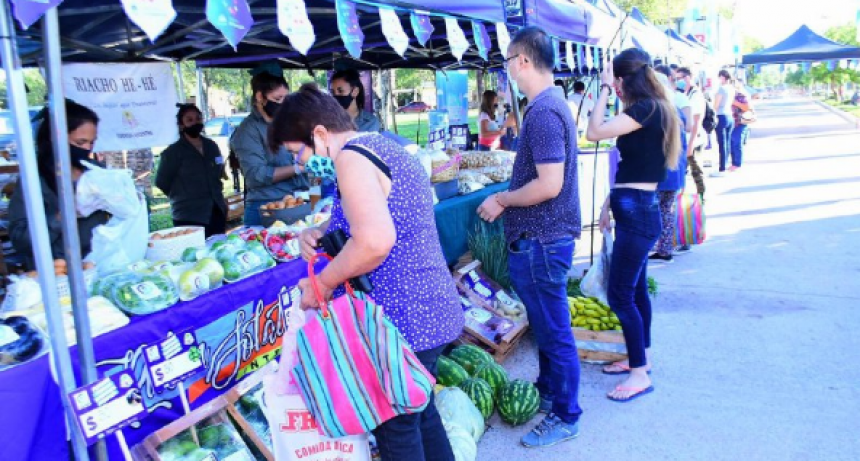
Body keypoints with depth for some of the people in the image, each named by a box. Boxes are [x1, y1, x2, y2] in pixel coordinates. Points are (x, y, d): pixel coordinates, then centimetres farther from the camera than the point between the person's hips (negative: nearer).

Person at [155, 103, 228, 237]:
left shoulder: (211, 146, 11)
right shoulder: (173, 152, -7)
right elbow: (161, 182, -2)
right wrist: (182, 196, 5)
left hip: (216, 213, 6)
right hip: (189, 218, -6)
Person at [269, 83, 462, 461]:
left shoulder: (351, 157, -16)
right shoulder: (384, 146, 15)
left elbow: (375, 242, -30)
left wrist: (323, 283, -15)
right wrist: (321, 232, 7)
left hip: (403, 319, -10)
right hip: (432, 307, 10)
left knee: (395, 430, 7)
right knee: (420, 412, 24)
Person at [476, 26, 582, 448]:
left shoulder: (543, 112, -21)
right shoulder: (553, 103, 11)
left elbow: (549, 184, -26)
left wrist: (501, 200, -13)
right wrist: (509, 196, 15)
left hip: (541, 241, -10)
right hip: (544, 236, 10)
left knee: (554, 330, 4)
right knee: (546, 324, 22)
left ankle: (564, 417, 19)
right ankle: (548, 391, 40)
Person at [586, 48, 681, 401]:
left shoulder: (647, 109, -16)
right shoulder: (651, 109, 14)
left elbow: (594, 132, -24)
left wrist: (605, 88, -12)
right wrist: (609, 203, 19)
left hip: (636, 211, -10)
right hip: (639, 209, 10)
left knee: (620, 294, -5)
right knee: (635, 288, 19)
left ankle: (640, 374, 6)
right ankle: (640, 357, 33)